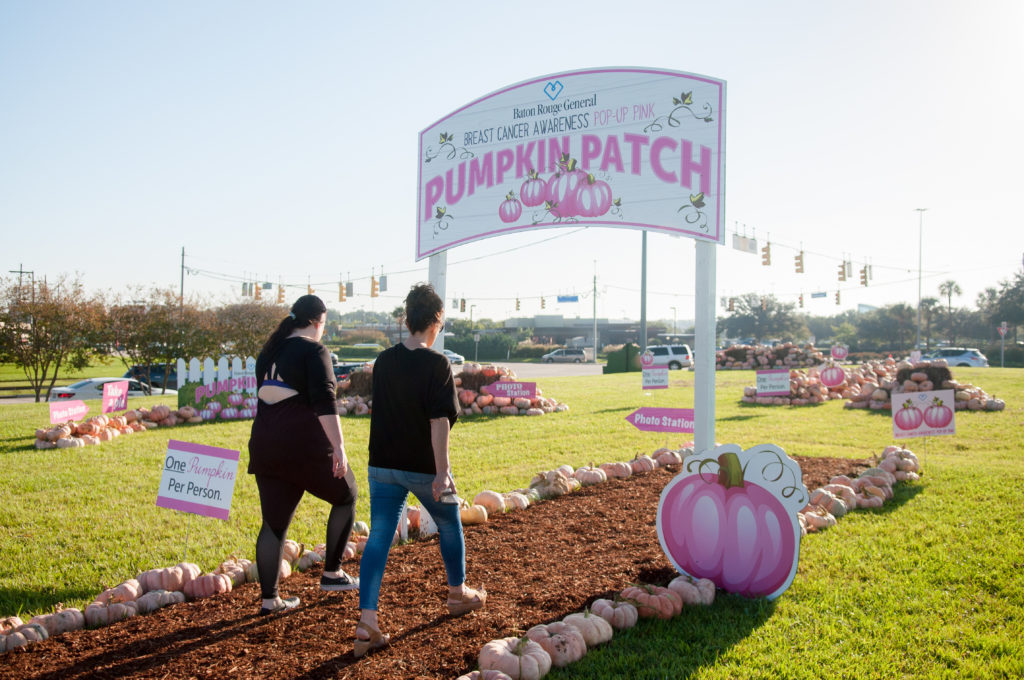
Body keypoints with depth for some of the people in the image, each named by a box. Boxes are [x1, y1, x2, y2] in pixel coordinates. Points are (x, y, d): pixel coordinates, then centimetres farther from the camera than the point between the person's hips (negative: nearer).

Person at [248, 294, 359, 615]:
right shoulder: (313, 351, -7)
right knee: (345, 496, 14)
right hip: (305, 445, -7)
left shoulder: (269, 352, 16)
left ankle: (269, 599, 15)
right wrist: (339, 446, -22)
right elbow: (324, 402, -18)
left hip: (265, 444, 7)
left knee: (274, 522, 11)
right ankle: (331, 573, 14)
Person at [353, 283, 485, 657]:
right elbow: (439, 420, -20)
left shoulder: (383, 361, 4)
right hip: (422, 466, -4)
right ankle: (458, 594, 38)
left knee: (378, 538, 3)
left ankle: (367, 623, -7)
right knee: (449, 525, 20)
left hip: (382, 465, 4)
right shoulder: (436, 364, -14)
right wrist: (442, 471, -20)